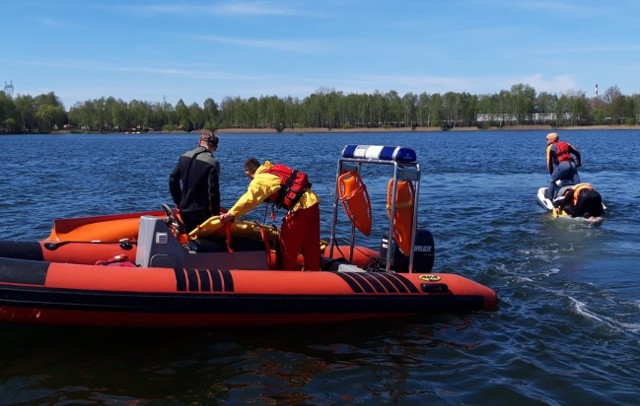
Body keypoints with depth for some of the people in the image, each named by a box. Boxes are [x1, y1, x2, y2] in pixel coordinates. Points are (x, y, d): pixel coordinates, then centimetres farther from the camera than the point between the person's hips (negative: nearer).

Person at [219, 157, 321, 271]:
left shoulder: (260, 180, -6)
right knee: (311, 244, 14)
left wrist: (231, 214, -11)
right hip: (312, 202, 8)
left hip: (300, 207, -8)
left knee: (287, 243, 7)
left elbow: (248, 199, -15)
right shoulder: (275, 169, 19)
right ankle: (312, 271, 21)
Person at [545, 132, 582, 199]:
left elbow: (549, 162, 8)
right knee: (577, 184, 7)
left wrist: (551, 173, 17)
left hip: (562, 165, -5)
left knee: (551, 180, 9)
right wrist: (579, 163, 34)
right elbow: (577, 153, 23)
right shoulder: (566, 144, 26)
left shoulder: (550, 147, 14)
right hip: (572, 164, 5)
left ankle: (549, 197, 5)